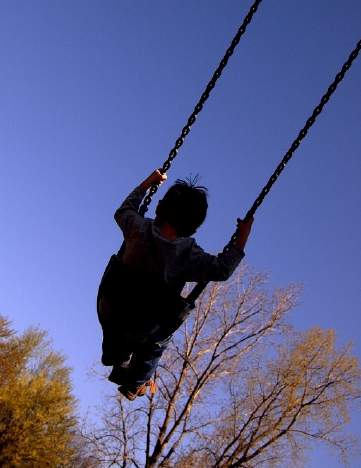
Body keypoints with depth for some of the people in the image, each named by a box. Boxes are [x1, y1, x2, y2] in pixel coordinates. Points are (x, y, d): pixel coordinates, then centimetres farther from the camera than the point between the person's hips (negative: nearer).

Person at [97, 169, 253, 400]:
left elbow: (123, 211, 4)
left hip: (109, 310, 2)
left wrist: (147, 183, 14)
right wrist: (242, 237, -3)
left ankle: (118, 359, 66)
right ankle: (133, 383, 51)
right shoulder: (189, 254, -26)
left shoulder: (140, 228, -19)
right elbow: (223, 269, -11)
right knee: (160, 339, 36)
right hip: (143, 330, -2)